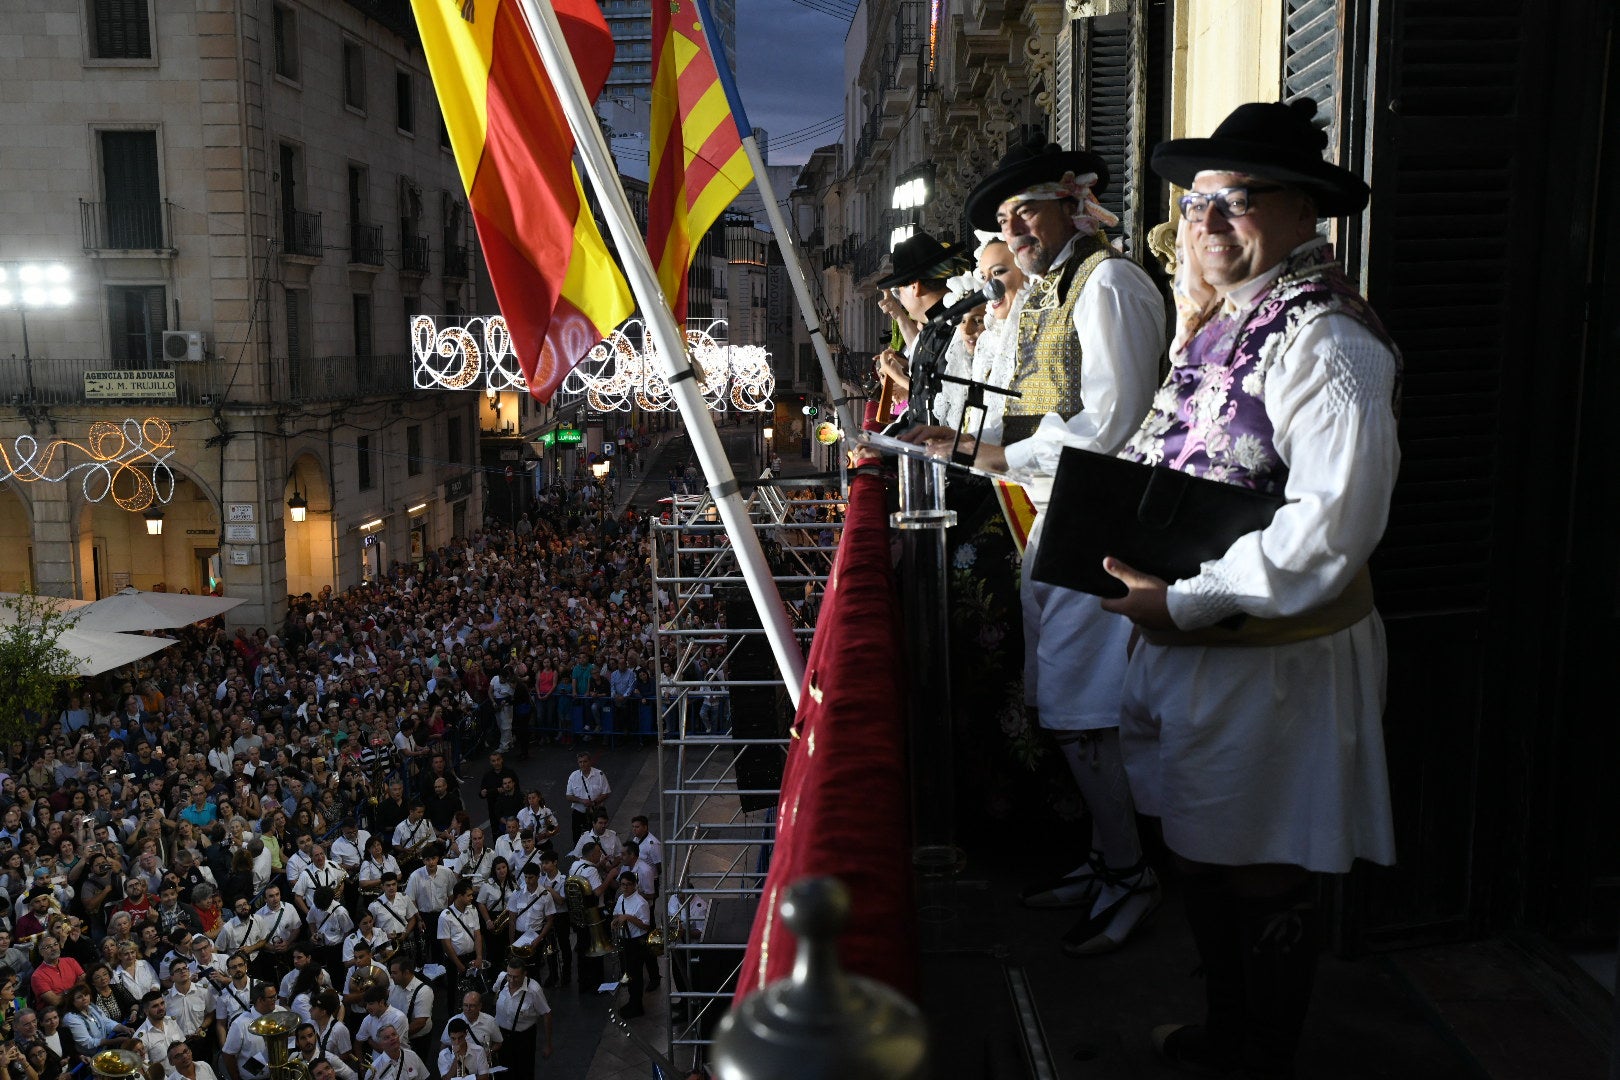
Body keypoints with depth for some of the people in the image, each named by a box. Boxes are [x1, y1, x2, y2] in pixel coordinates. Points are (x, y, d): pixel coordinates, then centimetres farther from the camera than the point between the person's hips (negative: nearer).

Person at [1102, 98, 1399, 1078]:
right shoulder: (1227, 323, 11)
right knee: (1209, 852, 21)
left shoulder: (1323, 340, -19)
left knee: (1260, 876, 7)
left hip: (1274, 660, -9)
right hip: (1201, 645, 9)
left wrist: (1185, 600, -23)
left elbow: (1331, 528, -28)